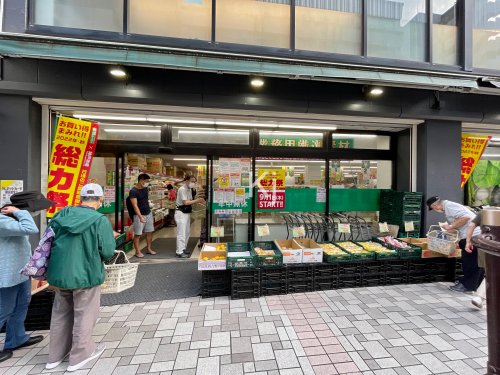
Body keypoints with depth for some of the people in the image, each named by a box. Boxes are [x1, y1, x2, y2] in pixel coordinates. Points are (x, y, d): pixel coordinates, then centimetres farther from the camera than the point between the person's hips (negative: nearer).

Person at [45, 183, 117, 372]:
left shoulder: (63, 213, -3)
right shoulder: (101, 220, -20)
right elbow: (108, 252, -17)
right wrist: (111, 236, 0)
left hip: (59, 273, 6)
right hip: (86, 275, -5)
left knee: (60, 314, 24)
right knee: (84, 315, 14)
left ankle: (56, 355, 40)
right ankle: (80, 355, 30)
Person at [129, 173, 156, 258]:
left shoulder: (145, 188, 5)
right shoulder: (133, 191, -16)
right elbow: (135, 205, -22)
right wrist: (140, 217, -31)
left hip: (149, 213, 7)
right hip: (139, 215, -7)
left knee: (150, 232, 12)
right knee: (138, 234, 3)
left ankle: (149, 248, 25)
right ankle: (138, 251, 16)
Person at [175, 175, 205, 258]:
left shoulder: (189, 189, 12)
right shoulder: (182, 189, -17)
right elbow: (185, 202, -22)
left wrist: (198, 201, -4)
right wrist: (197, 200, -22)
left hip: (187, 213, 10)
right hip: (181, 213, -10)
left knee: (187, 232, 17)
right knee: (182, 233, -6)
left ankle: (183, 249, 30)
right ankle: (179, 252, 3)